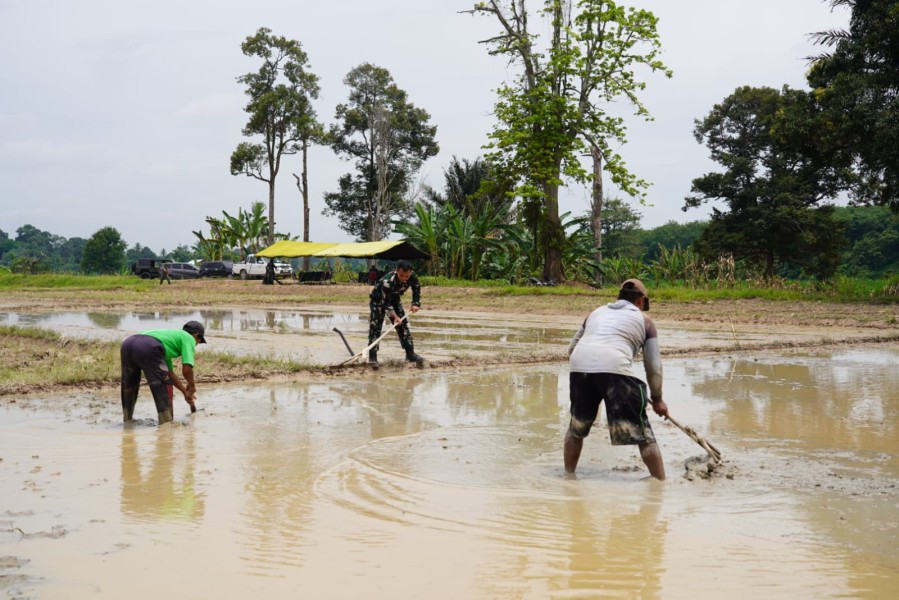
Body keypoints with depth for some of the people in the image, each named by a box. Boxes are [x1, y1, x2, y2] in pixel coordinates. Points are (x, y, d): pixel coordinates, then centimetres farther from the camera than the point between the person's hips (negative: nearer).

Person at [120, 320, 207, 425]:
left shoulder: (171, 335, 41)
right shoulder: (189, 338, 18)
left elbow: (169, 373, 46)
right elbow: (186, 368, 3)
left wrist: (185, 392, 50)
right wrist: (192, 385, 23)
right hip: (148, 347, -8)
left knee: (128, 388, 27)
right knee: (164, 390, 7)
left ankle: (127, 422, 37)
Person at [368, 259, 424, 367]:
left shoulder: (413, 277, -25)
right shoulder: (387, 281, -41)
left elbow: (416, 288, -1)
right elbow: (385, 303, -33)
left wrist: (416, 304, -10)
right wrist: (394, 316, -41)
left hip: (394, 298, 6)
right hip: (378, 299, -5)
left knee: (403, 325, 2)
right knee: (375, 327, -14)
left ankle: (410, 354, 7)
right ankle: (372, 357, -16)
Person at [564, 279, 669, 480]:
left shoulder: (597, 312, 32)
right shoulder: (644, 320, 21)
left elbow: (571, 348, 32)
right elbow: (653, 365, 17)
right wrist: (657, 398, 27)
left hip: (579, 365, 4)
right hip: (615, 369, -4)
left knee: (576, 428, 24)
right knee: (643, 434, 3)